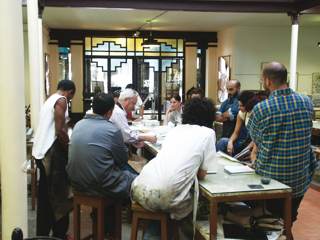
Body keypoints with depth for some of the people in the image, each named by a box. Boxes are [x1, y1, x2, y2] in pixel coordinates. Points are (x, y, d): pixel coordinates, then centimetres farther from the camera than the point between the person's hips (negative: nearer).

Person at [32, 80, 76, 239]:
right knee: (58, 195, 1)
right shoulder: (61, 100, -9)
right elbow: (60, 131, -17)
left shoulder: (50, 99, 19)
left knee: (45, 195, 16)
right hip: (51, 152, -9)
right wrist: (70, 148, -5)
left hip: (40, 150, 9)